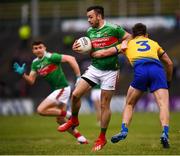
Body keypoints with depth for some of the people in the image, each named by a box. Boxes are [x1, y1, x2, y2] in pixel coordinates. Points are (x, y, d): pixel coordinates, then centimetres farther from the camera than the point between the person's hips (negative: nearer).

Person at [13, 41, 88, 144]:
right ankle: (80, 138, 23)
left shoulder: (51, 57, -16)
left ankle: (67, 114, -6)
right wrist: (22, 73, -9)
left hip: (62, 88, -9)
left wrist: (78, 76, -24)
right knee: (60, 120, 14)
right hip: (56, 90, 9)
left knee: (41, 110, -17)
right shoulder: (35, 63, 9)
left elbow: (70, 59, -21)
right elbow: (31, 81, 9)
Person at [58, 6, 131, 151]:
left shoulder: (113, 29, -10)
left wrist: (123, 44, -18)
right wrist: (78, 49, 0)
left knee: (104, 105, -1)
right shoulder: (89, 32, 7)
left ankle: (102, 137, 11)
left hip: (109, 71, -5)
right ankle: (74, 120, 19)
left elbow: (129, 37, 3)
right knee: (76, 94, -8)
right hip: (94, 68, 5)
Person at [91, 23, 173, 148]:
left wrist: (91, 54, 46)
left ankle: (124, 131, 2)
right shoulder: (154, 43, 35)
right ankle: (165, 133, -28)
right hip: (158, 69, 0)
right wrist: (168, 81, 48)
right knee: (163, 104, -7)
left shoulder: (128, 44, 31)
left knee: (129, 104, 18)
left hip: (140, 70, 0)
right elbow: (169, 63, 35)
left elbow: (104, 53, 27)